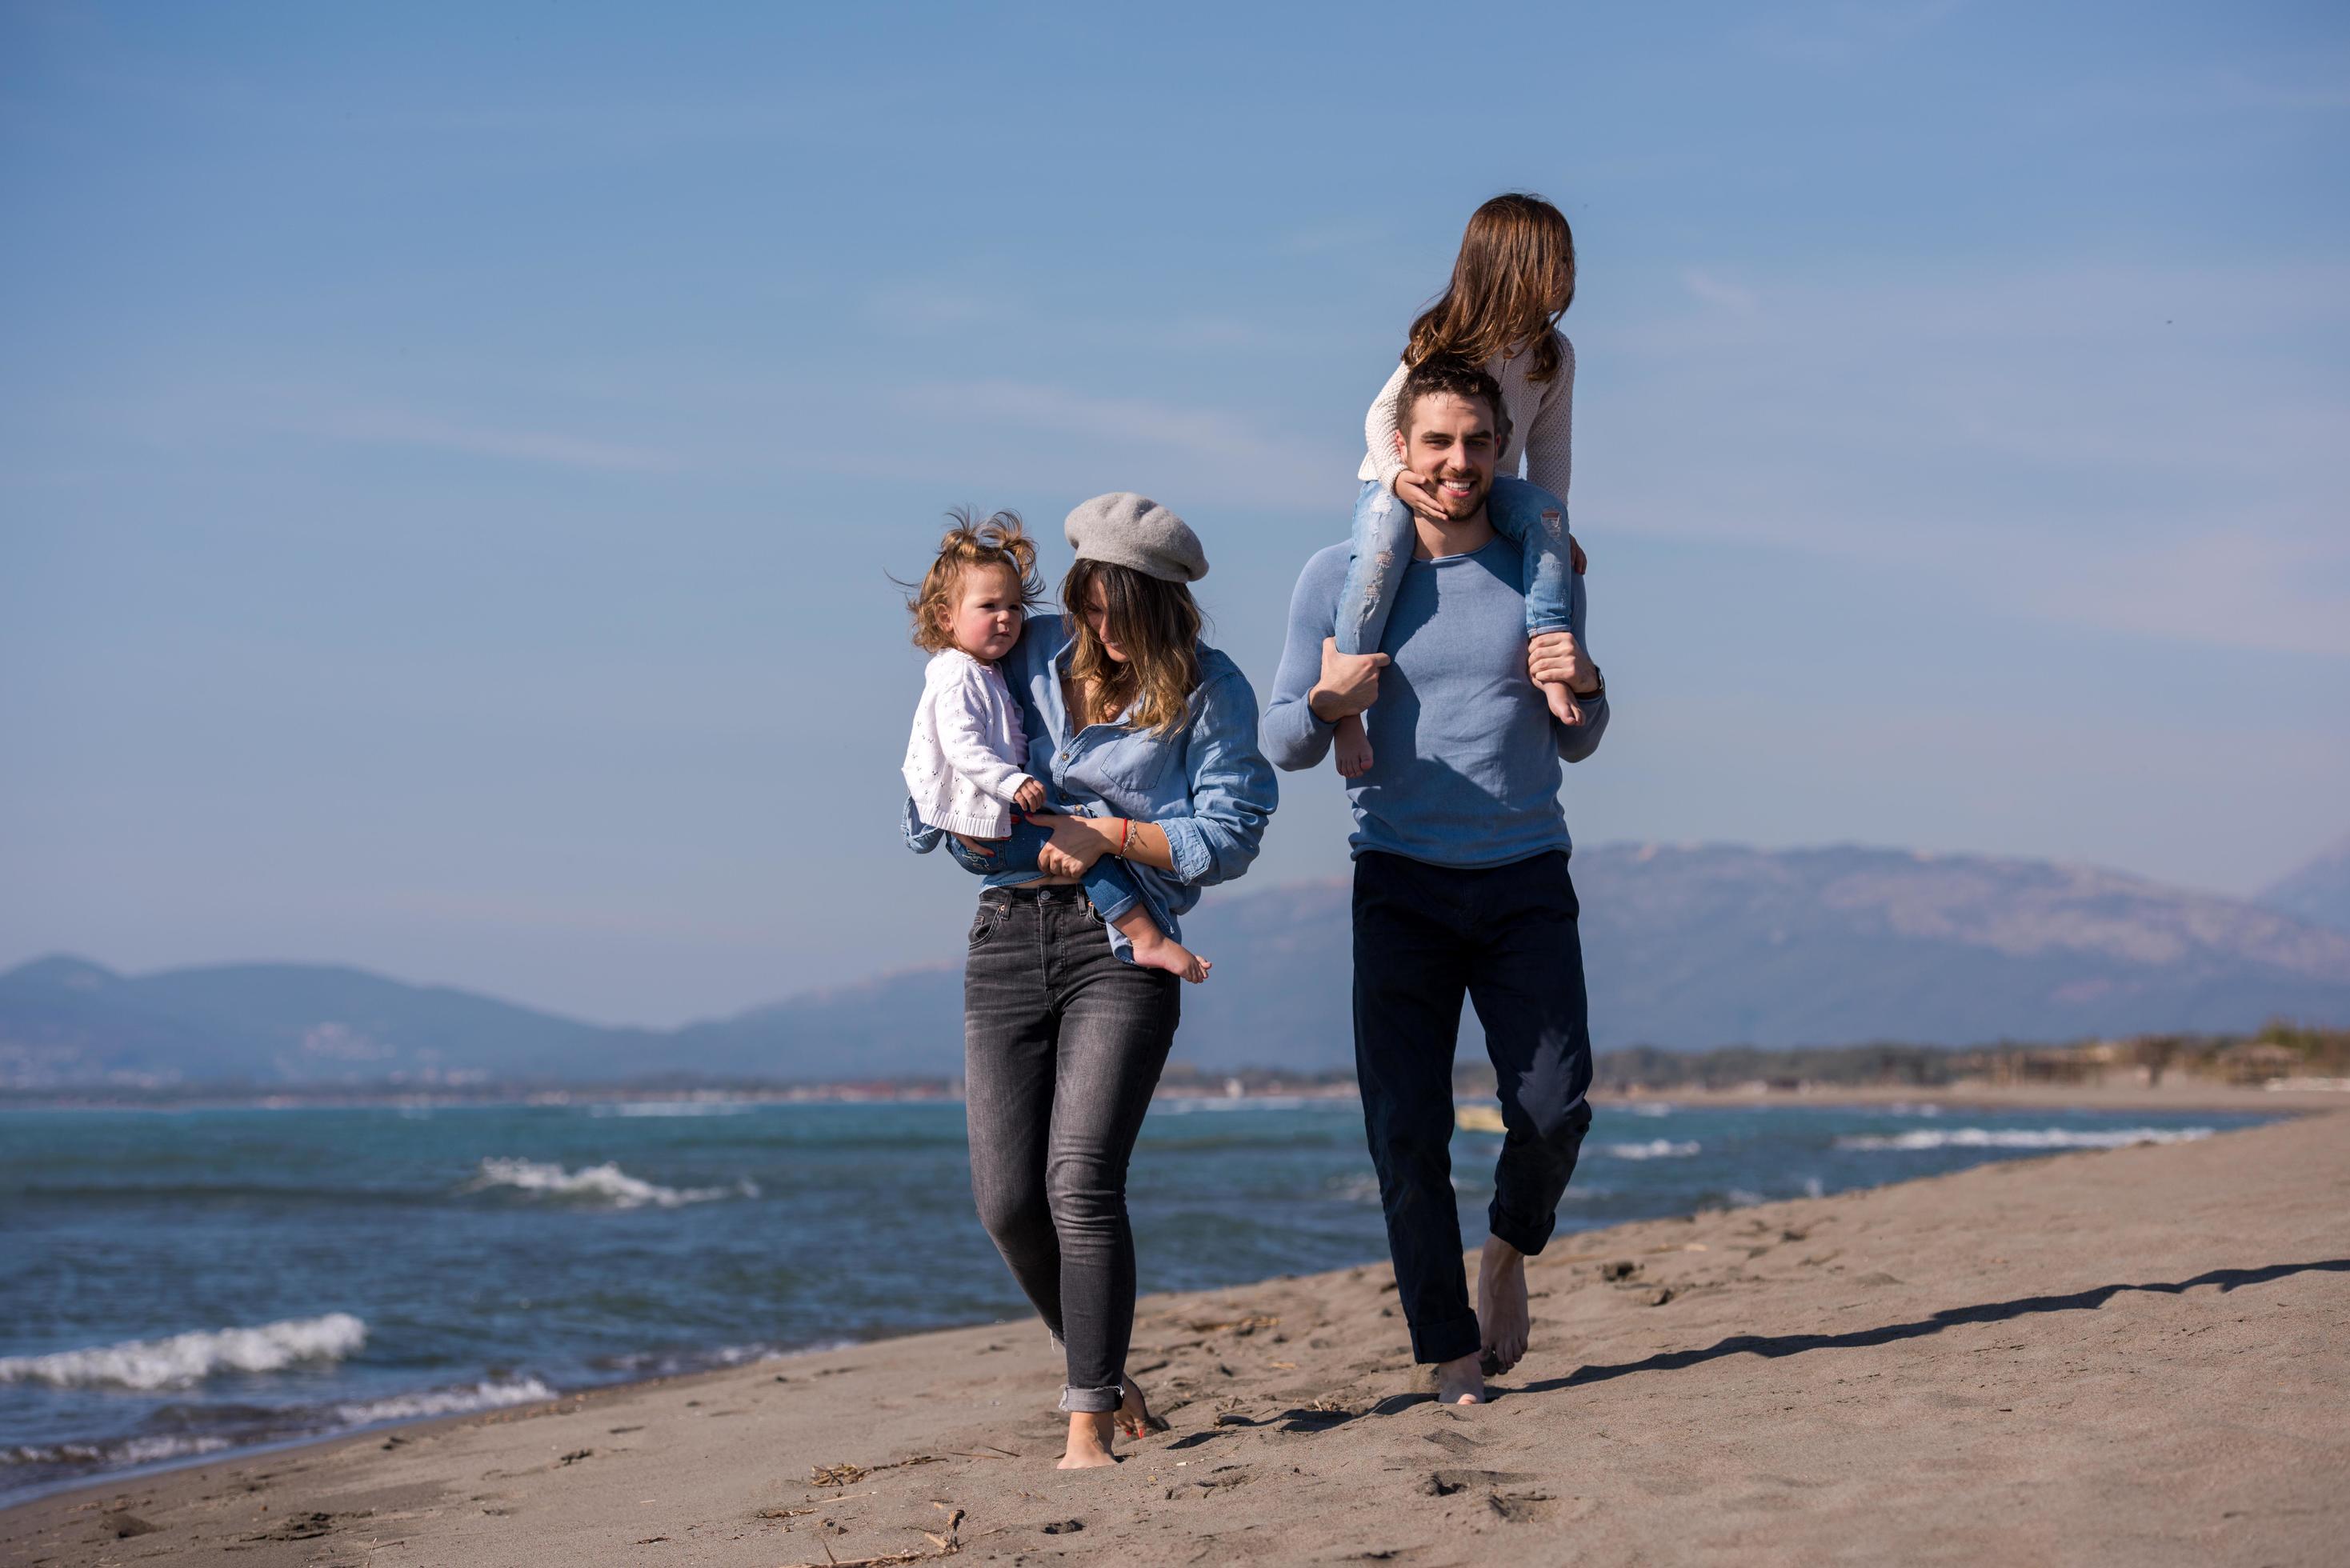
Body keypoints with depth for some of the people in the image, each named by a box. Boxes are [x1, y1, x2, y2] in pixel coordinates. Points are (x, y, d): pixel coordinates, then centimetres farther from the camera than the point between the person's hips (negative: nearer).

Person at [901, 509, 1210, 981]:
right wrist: (1013, 783, -42)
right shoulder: (957, 679, -18)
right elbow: (963, 747, -31)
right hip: (984, 832, -11)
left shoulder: (984, 673, 17)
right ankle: (1148, 940, -23)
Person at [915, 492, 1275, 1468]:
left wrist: (1111, 837, -13)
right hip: (1008, 938, 4)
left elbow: (1228, 838, -4)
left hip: (1122, 947, -4)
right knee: (1007, 1201, -1)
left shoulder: (1209, 691, 0)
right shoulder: (1034, 655, 10)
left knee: (1082, 1180, -18)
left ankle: (1089, 1423, -14)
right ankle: (1104, 1373, 23)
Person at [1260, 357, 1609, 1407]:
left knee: (1553, 1110, -10)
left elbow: (1575, 747, 15)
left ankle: (1510, 1249, 21)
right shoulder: (1341, 578, 2)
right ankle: (1449, 1352, 5)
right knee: (1408, 1132, -5)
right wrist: (1325, 701, -18)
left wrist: (1585, 687, -7)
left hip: (1526, 878, 1)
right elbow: (1282, 746, 4)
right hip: (1402, 885, -1)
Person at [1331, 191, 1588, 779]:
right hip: (1396, 487, -4)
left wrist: (1552, 523, -7)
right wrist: (1399, 477, -30)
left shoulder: (1553, 355, -4)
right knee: (1384, 542, -38)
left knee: (1542, 511, -30)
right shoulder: (1443, 341, -16)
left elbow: (1550, 445, 3)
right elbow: (1383, 413, -12)